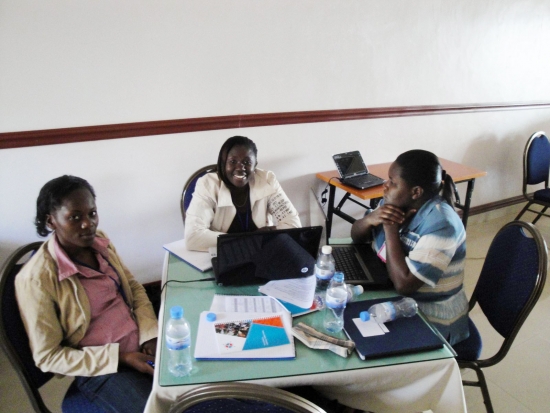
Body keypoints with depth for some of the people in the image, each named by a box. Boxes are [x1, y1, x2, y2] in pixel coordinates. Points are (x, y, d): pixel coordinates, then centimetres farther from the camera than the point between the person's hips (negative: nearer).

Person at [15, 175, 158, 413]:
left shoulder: (100, 242, -2)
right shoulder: (36, 279, -18)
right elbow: (47, 357, -12)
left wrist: (150, 334, -6)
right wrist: (120, 358, -18)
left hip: (142, 346, 5)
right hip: (101, 368, -5)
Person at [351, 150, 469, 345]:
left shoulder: (440, 224, -26)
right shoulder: (397, 202, -4)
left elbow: (403, 284, -30)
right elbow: (357, 236, 4)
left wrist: (390, 229, -25)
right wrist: (371, 219, -17)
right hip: (391, 297, 7)